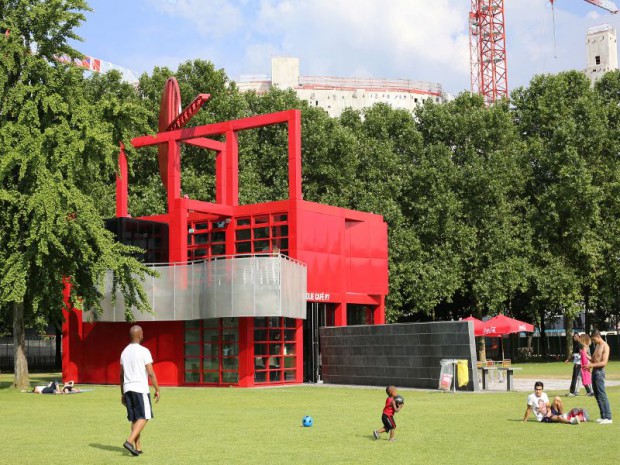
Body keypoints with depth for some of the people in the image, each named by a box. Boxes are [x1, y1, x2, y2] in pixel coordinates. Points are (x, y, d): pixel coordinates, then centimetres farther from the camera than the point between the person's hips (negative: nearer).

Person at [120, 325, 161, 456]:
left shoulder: (124, 352, 11)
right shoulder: (144, 351, -9)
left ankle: (138, 447, 10)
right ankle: (130, 441, -17)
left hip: (127, 389, 7)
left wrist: (122, 393, 20)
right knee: (144, 417, -1)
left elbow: (121, 375, 15)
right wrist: (157, 390, -4)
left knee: (134, 418, 12)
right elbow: (151, 373, -12)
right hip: (140, 389, -7)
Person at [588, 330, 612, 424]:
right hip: (594, 371, 9)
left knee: (602, 395, -10)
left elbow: (604, 363, -19)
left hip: (599, 372, -9)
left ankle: (608, 418, -10)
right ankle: (603, 416, 14)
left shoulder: (605, 346, -11)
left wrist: (592, 365, -25)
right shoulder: (597, 346, 17)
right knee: (597, 395, 9)